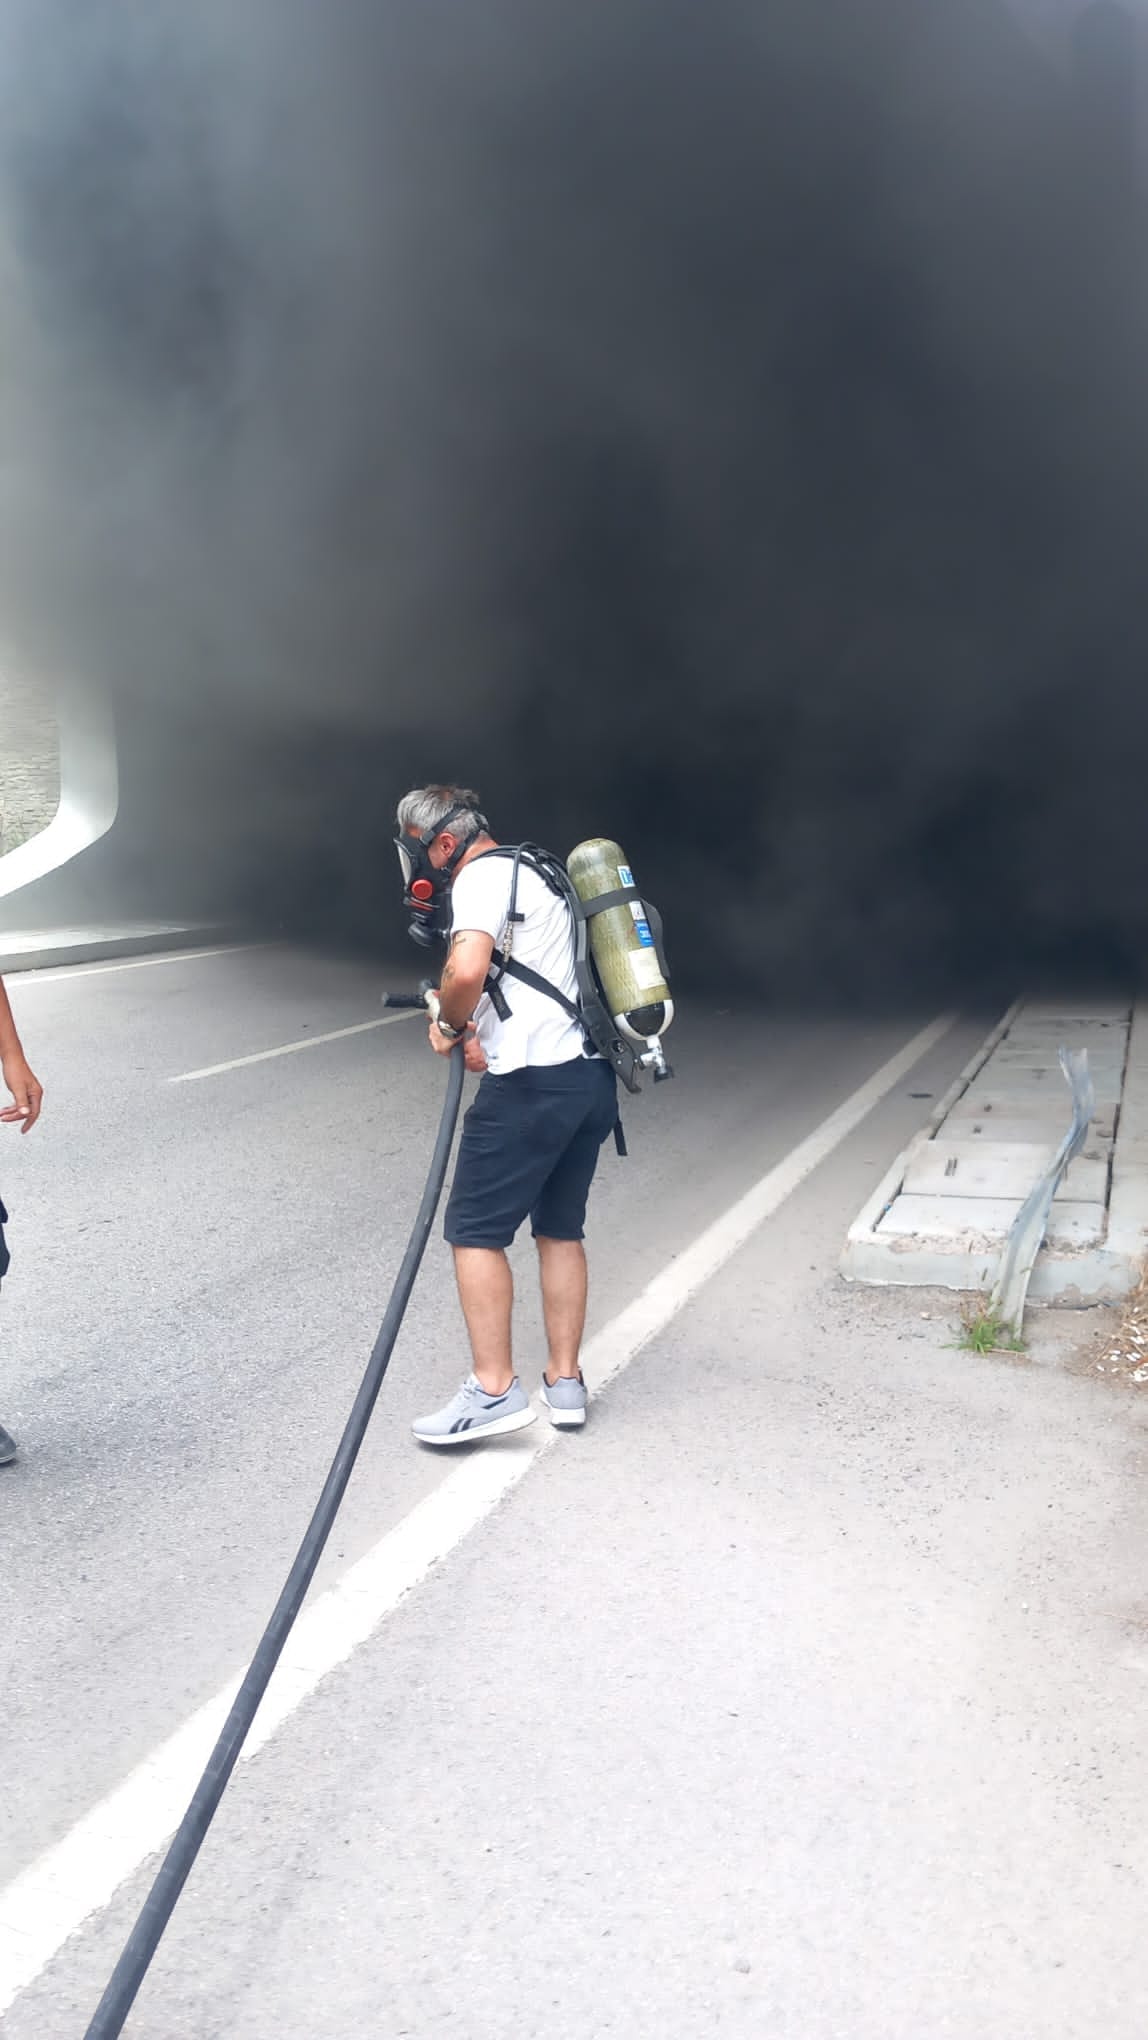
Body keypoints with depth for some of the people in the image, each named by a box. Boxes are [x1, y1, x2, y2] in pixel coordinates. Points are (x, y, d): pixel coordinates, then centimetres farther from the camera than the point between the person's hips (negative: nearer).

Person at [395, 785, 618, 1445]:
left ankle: (494, 1390, -2)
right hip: (590, 1075, 10)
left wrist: (449, 1025, -6)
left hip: (533, 1083, -10)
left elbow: (466, 971, -25)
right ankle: (565, 1382, 20)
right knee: (561, 1229, 16)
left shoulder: (482, 876, -8)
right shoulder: (535, 875, 23)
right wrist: (480, 1036, 12)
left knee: (476, 1231, -2)